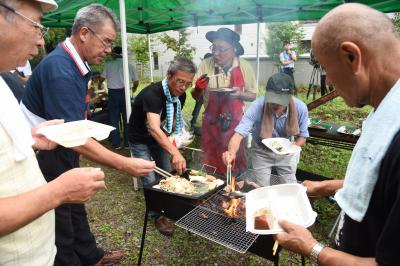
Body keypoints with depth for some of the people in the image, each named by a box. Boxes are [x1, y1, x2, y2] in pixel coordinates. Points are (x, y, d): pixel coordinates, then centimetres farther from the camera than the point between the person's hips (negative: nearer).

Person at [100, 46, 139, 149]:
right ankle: (127, 143, 11)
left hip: (112, 93, 0)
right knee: (127, 118, 8)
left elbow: (102, 79, 8)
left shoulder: (108, 65, 2)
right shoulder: (129, 65, 2)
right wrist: (133, 89, 25)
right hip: (124, 92, 0)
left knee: (113, 119, 8)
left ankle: (116, 143, 10)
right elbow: (136, 82, 3)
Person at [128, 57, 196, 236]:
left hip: (160, 138, 6)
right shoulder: (152, 94, -36)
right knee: (150, 180, -8)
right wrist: (175, 152, -62)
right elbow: (154, 128, -49)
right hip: (141, 140, -6)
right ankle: (157, 216, 12)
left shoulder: (180, 95, -12)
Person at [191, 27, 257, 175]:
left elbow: (253, 95, 4)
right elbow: (196, 96, 2)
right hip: (211, 123, 1)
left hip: (236, 122, 0)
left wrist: (240, 93, -16)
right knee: (211, 163, 10)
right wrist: (198, 89, -20)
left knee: (235, 162, 9)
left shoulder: (244, 67, -6)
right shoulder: (205, 65, -6)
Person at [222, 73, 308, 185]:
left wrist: (295, 145, -34)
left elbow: (302, 136, -11)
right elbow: (239, 133, -40)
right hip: (262, 152, -1)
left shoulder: (300, 108, -26)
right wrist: (231, 152, -61)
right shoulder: (257, 107, -34)